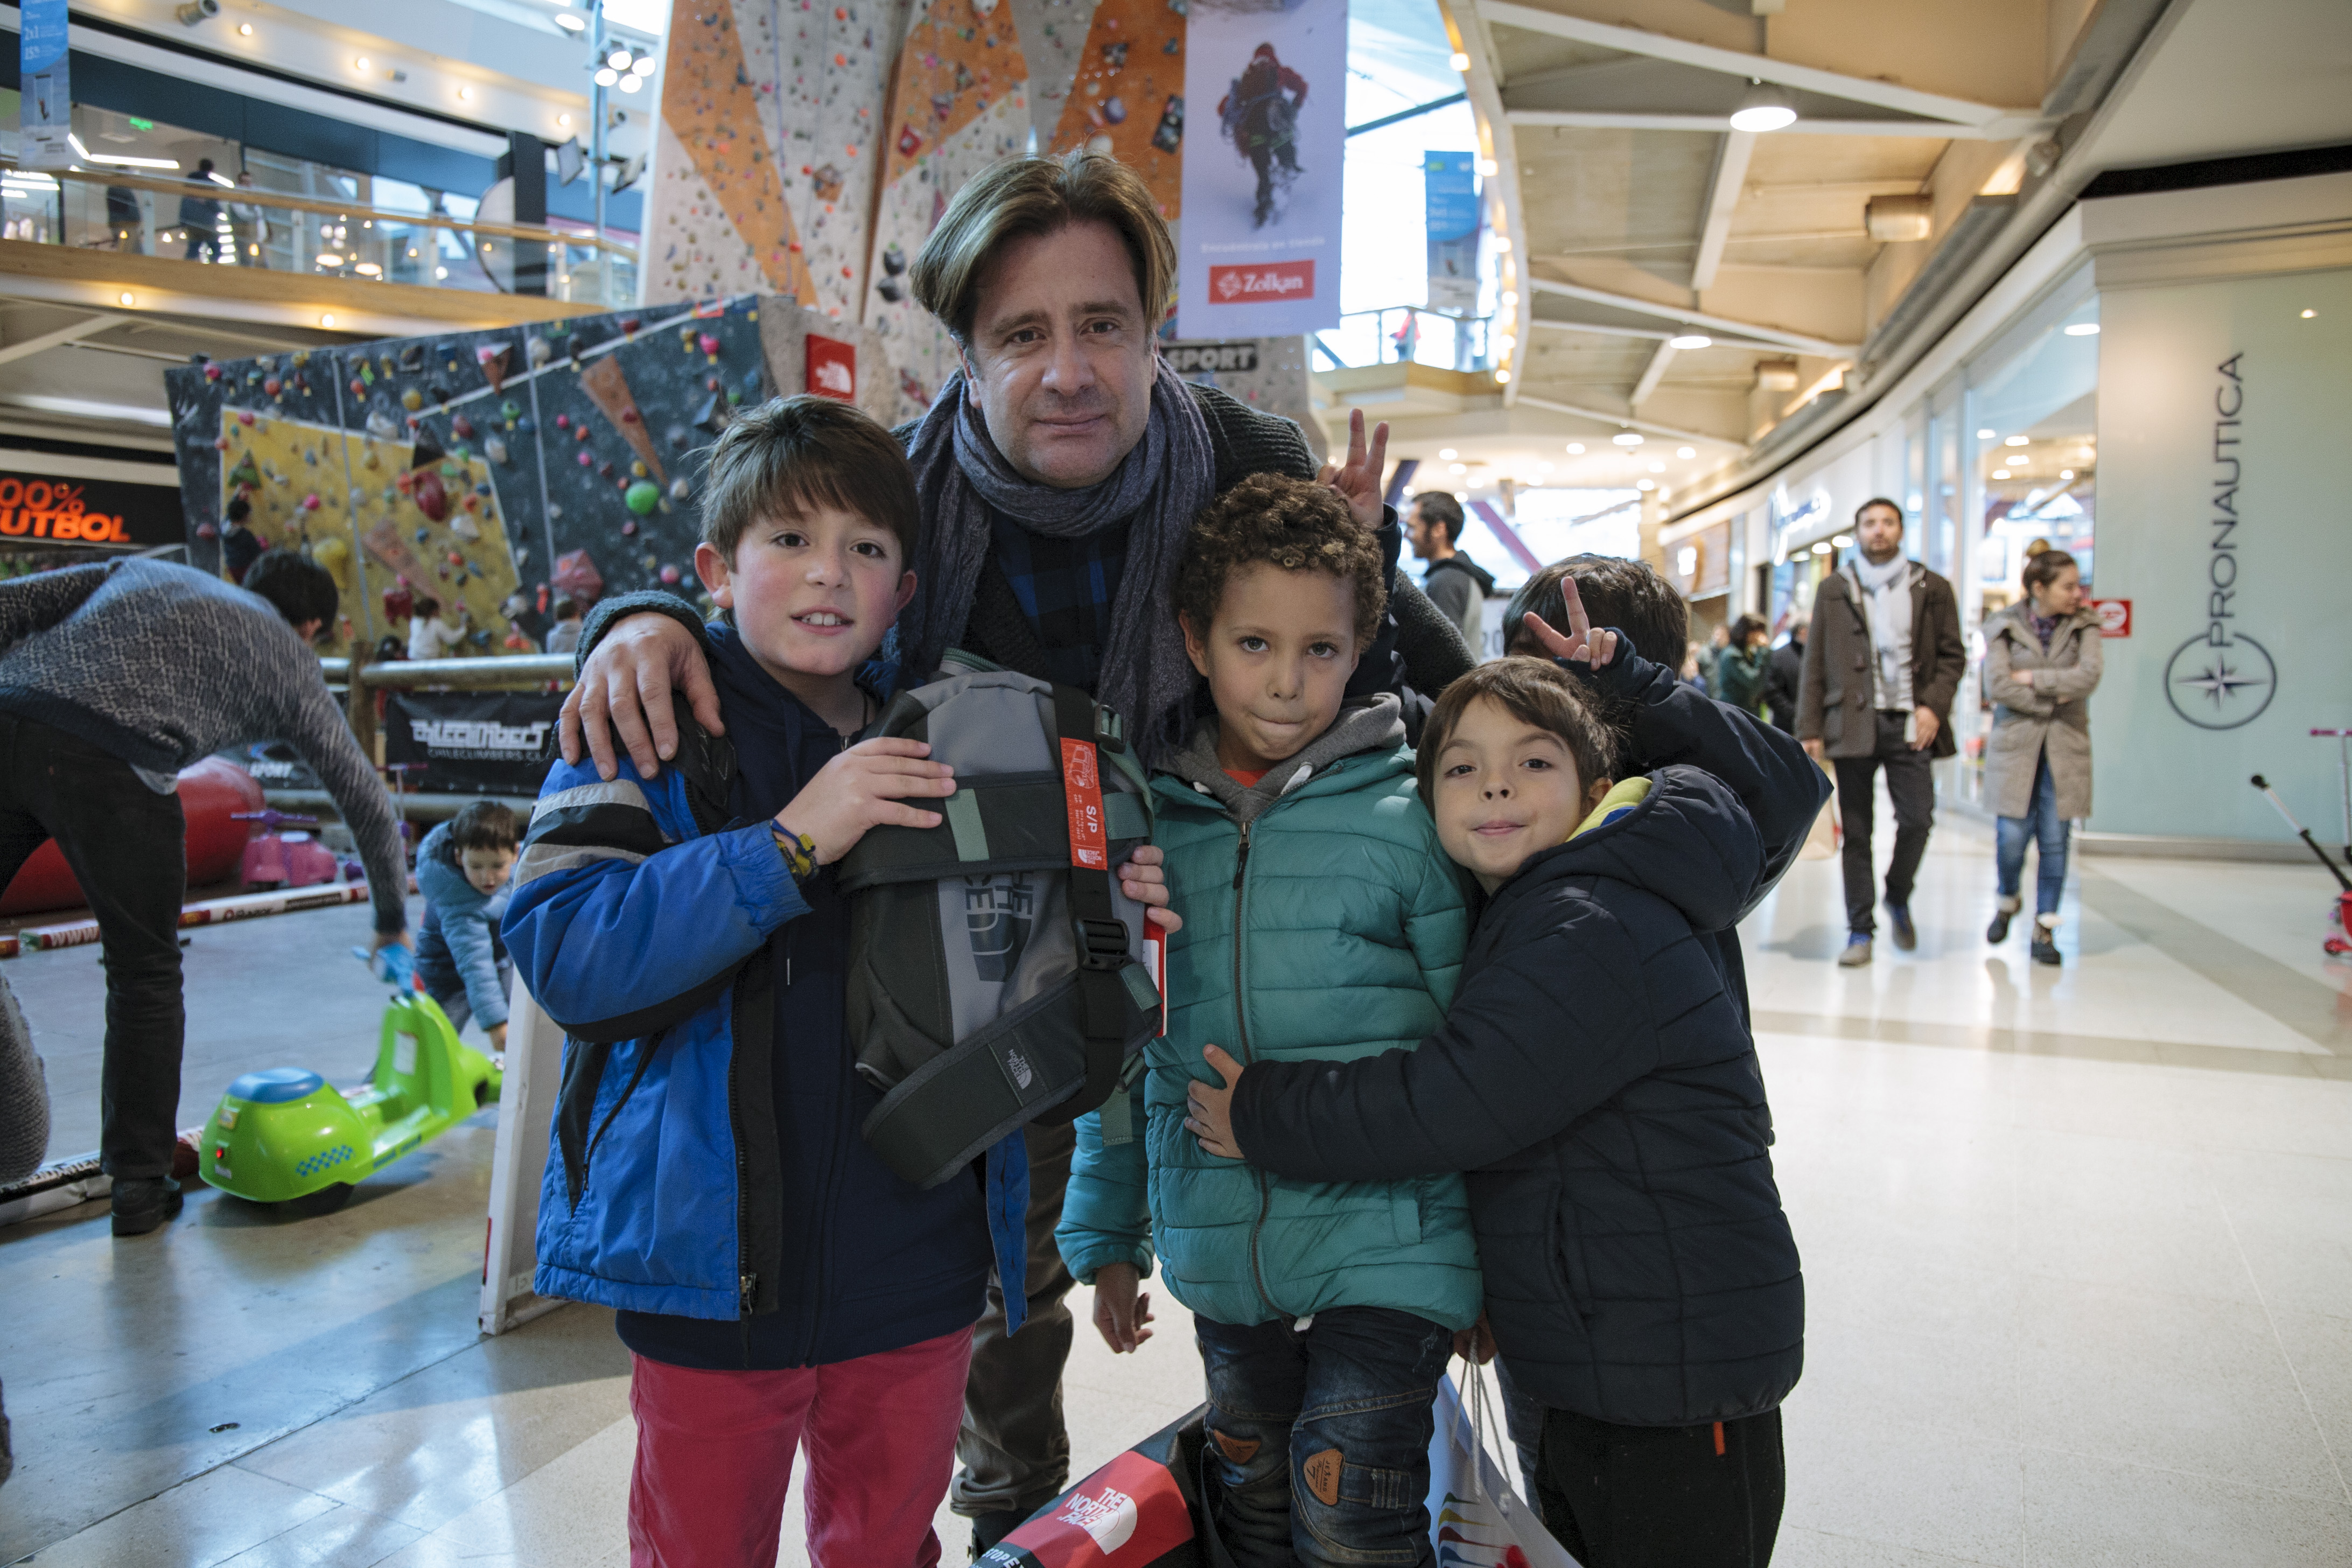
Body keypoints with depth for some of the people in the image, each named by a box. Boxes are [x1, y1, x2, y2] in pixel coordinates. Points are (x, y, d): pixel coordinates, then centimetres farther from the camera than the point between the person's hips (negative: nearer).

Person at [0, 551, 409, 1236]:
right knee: (146, 973, 13)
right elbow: (366, 800, 26)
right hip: (109, 766, -4)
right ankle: (139, 1185, 18)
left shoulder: (142, 571, 34)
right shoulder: (288, 659, 23)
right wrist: (392, 921, 37)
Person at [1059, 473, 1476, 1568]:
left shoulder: (1406, 817, -10)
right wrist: (1105, 1238, 13)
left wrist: (1500, 1258, -1)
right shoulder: (1151, 823, 0)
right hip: (1221, 1249, 4)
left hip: (1385, 1242, -4)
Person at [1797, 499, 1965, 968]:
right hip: (1853, 724, 0)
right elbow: (1815, 663, 6)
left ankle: (1898, 899, 23)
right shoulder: (1834, 590, 9)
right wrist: (1810, 728, -1)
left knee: (1917, 819, -6)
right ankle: (1860, 931, 10)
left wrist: (1934, 706, -7)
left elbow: (1953, 655, 9)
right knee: (1856, 832, 2)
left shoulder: (1932, 589, 10)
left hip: (1909, 723, 0)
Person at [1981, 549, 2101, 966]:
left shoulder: (2083, 625, 5)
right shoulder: (2004, 627, 0)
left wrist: (2031, 677, -9)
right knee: (2013, 835, -6)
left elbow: (2088, 677, -11)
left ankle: (2044, 928, 11)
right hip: (2016, 743, -1)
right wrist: (2055, 698, -10)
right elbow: (1997, 686, -11)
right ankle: (2008, 901, 24)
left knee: (2055, 840, 0)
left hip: (2065, 748, 1)